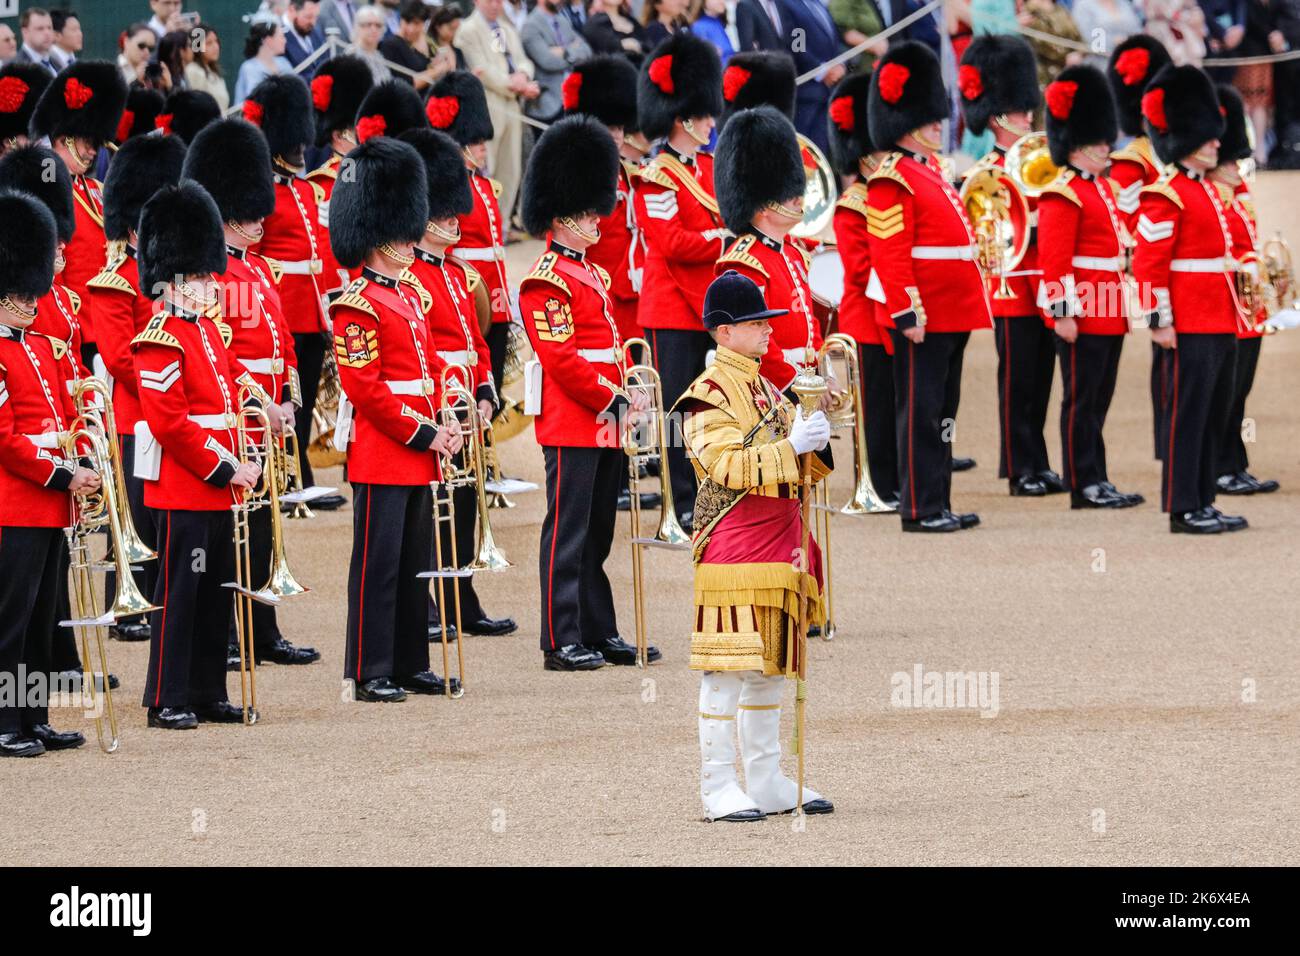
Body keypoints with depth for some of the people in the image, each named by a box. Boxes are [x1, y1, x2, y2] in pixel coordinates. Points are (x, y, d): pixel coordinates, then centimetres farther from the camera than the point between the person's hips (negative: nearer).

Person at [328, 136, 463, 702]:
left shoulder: (409, 299, 16)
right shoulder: (358, 308, -13)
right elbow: (364, 388, -18)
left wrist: (445, 426, 4)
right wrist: (423, 434, -17)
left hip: (419, 458, 9)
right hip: (382, 457, -9)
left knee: (415, 564, 13)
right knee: (377, 564, -5)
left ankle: (410, 665, 19)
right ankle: (369, 674, -2)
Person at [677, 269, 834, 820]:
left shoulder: (768, 391, 17)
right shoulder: (709, 395, -9)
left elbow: (806, 468, 21)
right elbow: (729, 468, -20)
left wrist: (816, 443, 0)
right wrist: (791, 445, -25)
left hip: (779, 546, 9)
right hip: (733, 551, -9)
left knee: (771, 666, 11)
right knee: (727, 669, -7)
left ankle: (768, 782, 16)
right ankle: (719, 788, -5)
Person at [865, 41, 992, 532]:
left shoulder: (929, 173, 18)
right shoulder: (893, 179, -11)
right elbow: (890, 253, -17)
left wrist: (967, 304, 24)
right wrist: (908, 313, -21)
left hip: (951, 315, 10)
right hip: (924, 317, -10)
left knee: (942, 414, 12)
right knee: (921, 412, -5)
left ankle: (939, 504, 16)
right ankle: (921, 508, -3)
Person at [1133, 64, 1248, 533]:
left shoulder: (1208, 192, 17)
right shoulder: (1166, 196, -12)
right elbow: (1148, 263, -16)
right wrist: (1159, 320, -19)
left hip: (1220, 324, 9)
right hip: (1191, 326, -9)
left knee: (1215, 416, 11)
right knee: (1188, 414, -6)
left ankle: (1204, 501, 17)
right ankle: (1184, 508, -3)